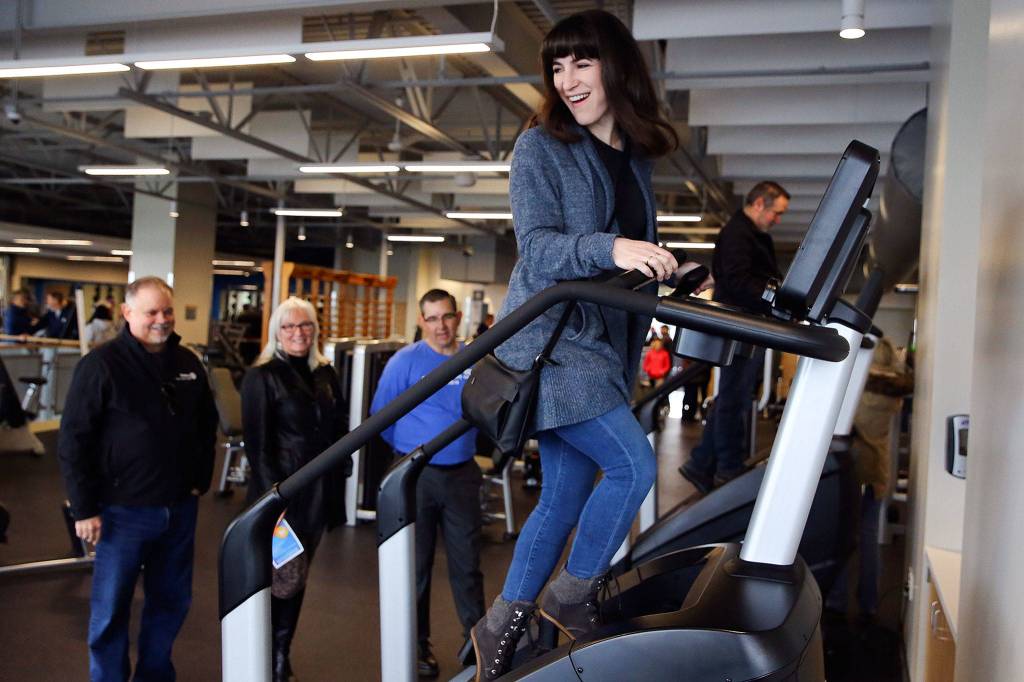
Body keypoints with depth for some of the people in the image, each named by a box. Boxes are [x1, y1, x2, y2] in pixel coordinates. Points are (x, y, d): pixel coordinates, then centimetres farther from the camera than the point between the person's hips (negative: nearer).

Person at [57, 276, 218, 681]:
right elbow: (73, 442, -10)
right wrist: (84, 509, -10)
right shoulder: (101, 365, -10)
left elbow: (207, 426, 18)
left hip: (179, 507, 5)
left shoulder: (188, 363, 6)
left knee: (171, 601, 15)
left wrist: (201, 479, 12)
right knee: (111, 608, 7)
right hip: (123, 510, -5)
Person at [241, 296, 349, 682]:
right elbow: (257, 443, -11)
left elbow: (339, 427, 14)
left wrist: (340, 474, 7)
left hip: (318, 491, 5)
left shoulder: (325, 373, 10)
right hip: (281, 492, -5)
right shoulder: (261, 377, -7)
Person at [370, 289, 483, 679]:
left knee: (467, 562, 9)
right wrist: (410, 449, 5)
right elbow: (381, 413, -1)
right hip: (417, 474, -2)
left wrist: (464, 445, 10)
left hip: (462, 474, 2)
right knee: (416, 563, 10)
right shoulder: (405, 362, -7)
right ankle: (417, 645, 23)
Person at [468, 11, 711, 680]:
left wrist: (675, 274, 8)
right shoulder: (541, 146, -4)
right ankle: (572, 594, 8)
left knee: (566, 493, 9)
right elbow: (537, 246, -17)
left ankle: (501, 625, 23)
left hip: (602, 345, 7)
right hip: (549, 337, -7)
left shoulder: (636, 159, 14)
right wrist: (610, 249, -31)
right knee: (634, 462, -14)